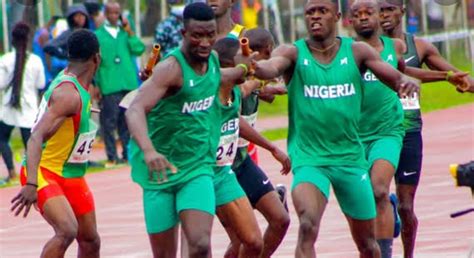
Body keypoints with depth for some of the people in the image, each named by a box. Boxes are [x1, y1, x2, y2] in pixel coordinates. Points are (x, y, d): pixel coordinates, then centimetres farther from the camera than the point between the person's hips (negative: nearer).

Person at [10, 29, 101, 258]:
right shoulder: (68, 94, -25)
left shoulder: (73, 82, 5)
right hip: (44, 172, -10)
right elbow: (37, 136, -34)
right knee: (68, 230, -30)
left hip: (72, 176, 10)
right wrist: (31, 184, -45)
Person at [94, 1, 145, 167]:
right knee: (109, 123, -6)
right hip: (109, 87, -3)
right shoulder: (98, 36, 4)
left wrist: (129, 33, -6)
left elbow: (139, 49, 1)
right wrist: (95, 84, -3)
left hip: (129, 84, 3)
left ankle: (128, 153, 14)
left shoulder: (125, 33, 13)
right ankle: (112, 156, -1)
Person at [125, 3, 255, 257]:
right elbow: (135, 110, -37)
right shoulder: (171, 68, -21)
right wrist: (148, 150, -52)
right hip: (161, 171, -4)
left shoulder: (212, 61, 1)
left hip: (198, 170, 4)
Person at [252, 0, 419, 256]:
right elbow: (271, 68, -27)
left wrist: (406, 82, -30)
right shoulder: (293, 53, -7)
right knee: (308, 227, -27)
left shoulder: (356, 52, 0)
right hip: (309, 156, -3)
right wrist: (254, 66, -52)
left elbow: (394, 78, -5)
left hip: (350, 157, 3)